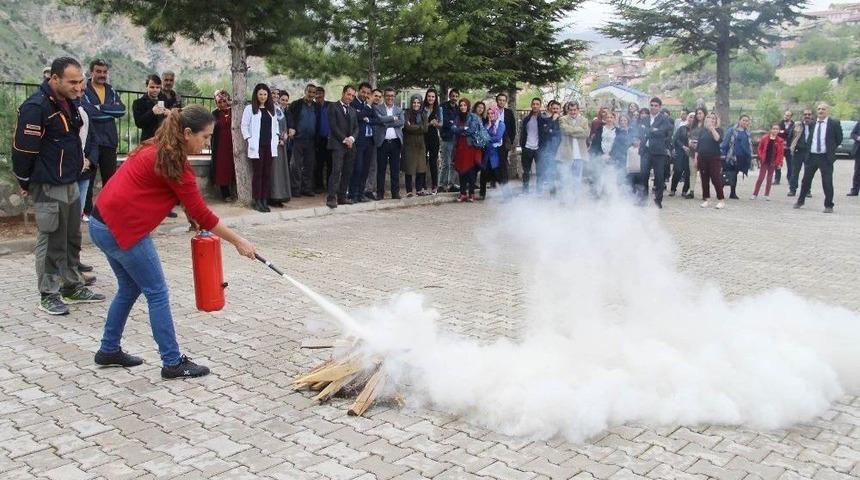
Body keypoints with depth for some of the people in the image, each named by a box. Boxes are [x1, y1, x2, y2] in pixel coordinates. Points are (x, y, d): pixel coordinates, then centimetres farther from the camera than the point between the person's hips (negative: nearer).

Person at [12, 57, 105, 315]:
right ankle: (48, 295, 11)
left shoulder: (67, 102, 10)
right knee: (51, 241, 0)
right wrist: (26, 183, -7)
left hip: (70, 184, 9)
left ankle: (73, 287, 28)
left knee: (72, 239, 16)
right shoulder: (36, 107, -18)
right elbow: (23, 149, -17)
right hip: (48, 188, -9)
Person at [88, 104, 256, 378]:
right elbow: (202, 213, -14)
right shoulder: (173, 163, -16)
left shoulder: (158, 149, 11)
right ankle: (173, 363, 5)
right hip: (123, 228, -10)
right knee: (157, 293, -2)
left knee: (130, 288, 21)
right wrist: (238, 241, -7)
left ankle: (109, 350, 32)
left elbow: (180, 193, 23)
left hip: (104, 222, 10)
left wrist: (192, 218, 9)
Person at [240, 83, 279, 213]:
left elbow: (275, 125, 19)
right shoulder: (250, 108, 1)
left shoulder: (271, 109, 15)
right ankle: (257, 202, 0)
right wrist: (249, 140, -9)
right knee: (257, 174, -3)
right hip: (257, 147, -4)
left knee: (267, 174, 4)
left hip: (269, 146, 4)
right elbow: (244, 126, -2)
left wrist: (275, 138, 6)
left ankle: (264, 200, 10)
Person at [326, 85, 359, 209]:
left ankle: (342, 197, 8)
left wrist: (351, 138, -5)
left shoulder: (353, 110, 21)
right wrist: (344, 139, -12)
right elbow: (333, 125, -7)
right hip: (337, 144, -6)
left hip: (350, 145, 6)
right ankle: (331, 198, -16)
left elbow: (356, 127, 15)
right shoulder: (333, 107, 2)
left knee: (347, 172, 3)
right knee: (336, 171, -14)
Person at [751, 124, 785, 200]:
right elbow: (759, 149, 2)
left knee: (769, 178, 8)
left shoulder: (780, 141, -1)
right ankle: (754, 194, 3)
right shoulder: (764, 138, -2)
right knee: (761, 178, -2)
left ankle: (767, 195, 15)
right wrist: (760, 158, -6)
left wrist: (779, 163, -5)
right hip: (764, 161, -1)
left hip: (773, 162, 1)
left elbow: (781, 153, 0)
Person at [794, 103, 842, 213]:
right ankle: (800, 201, 29)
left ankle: (828, 206, 9)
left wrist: (830, 148, 6)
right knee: (806, 180, 12)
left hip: (825, 157, -3)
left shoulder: (834, 123, -3)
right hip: (811, 155, 3)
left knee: (827, 182, -1)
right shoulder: (811, 123, 6)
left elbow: (839, 139, 4)